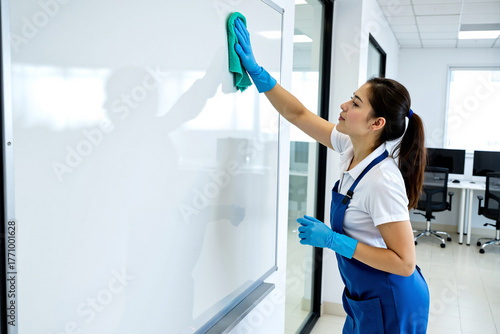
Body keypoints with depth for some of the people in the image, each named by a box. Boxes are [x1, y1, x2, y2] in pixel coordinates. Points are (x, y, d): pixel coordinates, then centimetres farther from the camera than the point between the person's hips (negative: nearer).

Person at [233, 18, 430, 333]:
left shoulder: (381, 181, -29)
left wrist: (333, 240, -27)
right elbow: (298, 114, 2)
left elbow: (405, 263, -27)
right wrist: (255, 68, -1)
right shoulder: (353, 149, -6)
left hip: (391, 307, -7)